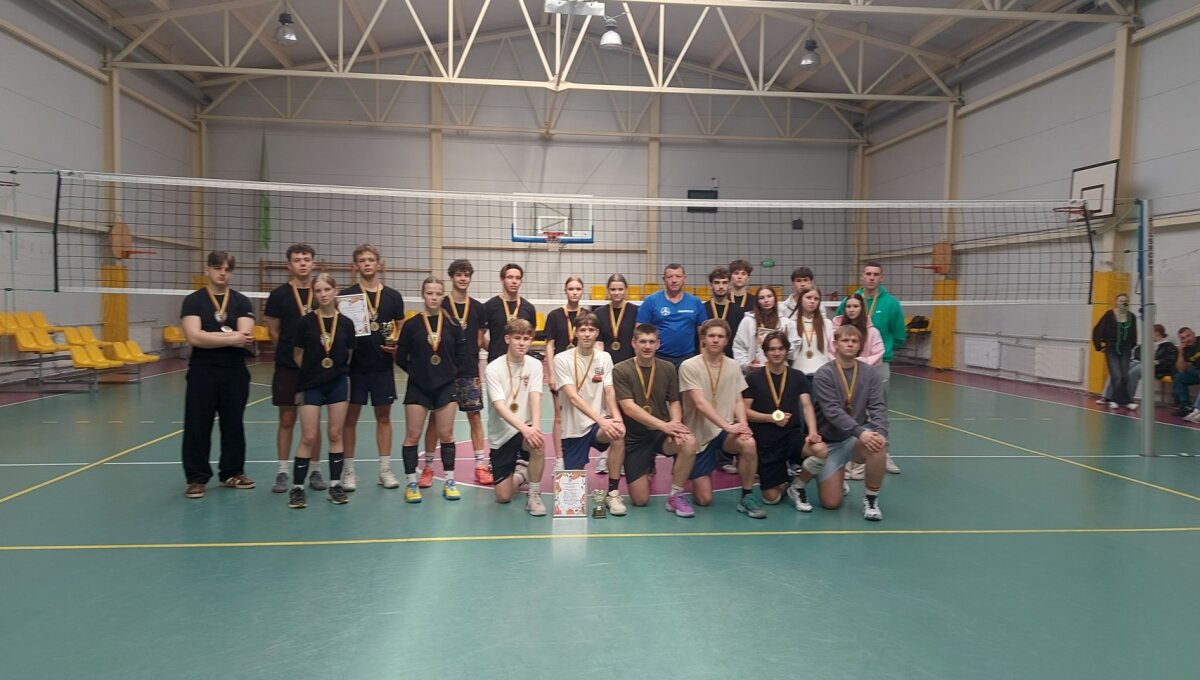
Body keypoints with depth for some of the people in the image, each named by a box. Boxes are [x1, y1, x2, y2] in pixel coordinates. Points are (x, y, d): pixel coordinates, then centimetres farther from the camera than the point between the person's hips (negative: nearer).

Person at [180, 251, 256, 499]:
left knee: (233, 424, 10)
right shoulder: (193, 301, 1)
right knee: (197, 426, 1)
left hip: (235, 371, 2)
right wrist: (232, 339, -14)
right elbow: (194, 337, -13)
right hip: (202, 371, -2)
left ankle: (232, 472, 23)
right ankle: (197, 478, 11)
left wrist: (209, 336, -13)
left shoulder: (241, 302, 5)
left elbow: (245, 336, -9)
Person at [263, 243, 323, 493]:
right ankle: (282, 473, 12)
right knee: (287, 420, 4)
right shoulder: (279, 295, -1)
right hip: (287, 368, -1)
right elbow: (273, 332, 4)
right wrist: (292, 352, 3)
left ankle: (315, 472, 16)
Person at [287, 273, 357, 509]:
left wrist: (339, 370, 1)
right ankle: (297, 488, 8)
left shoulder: (346, 323, -1)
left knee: (336, 435, 7)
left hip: (338, 383, 2)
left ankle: (335, 485, 16)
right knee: (309, 437, -1)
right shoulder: (305, 322, -6)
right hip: (311, 384, -2)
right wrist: (311, 372, 2)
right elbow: (298, 355, 1)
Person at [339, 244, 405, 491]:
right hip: (355, 366, -1)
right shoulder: (346, 295, 0)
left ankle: (385, 469, 17)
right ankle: (348, 470, 14)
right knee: (350, 417, 4)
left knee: (384, 417, 8)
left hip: (383, 366, 2)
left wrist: (397, 345, -7)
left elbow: (401, 329, 12)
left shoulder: (393, 296, 5)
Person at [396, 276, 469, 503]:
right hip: (418, 387, -1)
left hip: (445, 386, 1)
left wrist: (453, 373, -1)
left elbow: (462, 356, 5)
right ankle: (411, 483, 13)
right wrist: (417, 372, 0)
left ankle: (449, 481, 17)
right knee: (412, 435, 2)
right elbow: (401, 357, 2)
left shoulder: (452, 324, 0)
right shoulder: (411, 324, -3)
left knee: (446, 435, 6)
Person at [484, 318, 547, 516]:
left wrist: (535, 427, -34)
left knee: (538, 443, -36)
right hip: (501, 435, -1)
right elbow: (500, 407, -22)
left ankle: (534, 495, -13)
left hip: (526, 429, 1)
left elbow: (535, 398, -15)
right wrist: (524, 428, -38)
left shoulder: (534, 365, -3)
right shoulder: (493, 369, -12)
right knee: (503, 496, -3)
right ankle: (520, 473, 32)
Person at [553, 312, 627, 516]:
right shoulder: (562, 359, -9)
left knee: (618, 433, -33)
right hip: (574, 428, -2)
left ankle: (613, 493, -17)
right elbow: (573, 397, -19)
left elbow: (609, 393, -5)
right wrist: (601, 420, -31)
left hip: (600, 424, 2)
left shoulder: (604, 358, 3)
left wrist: (617, 418, -27)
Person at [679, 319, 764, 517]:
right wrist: (728, 426, -29)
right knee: (704, 499, -5)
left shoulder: (733, 366, 4)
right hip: (700, 435, -3)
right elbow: (700, 403, -19)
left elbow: (738, 401, 3)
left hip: (726, 431, 3)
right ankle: (698, 476, 32)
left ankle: (746, 497, -13)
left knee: (749, 444, -34)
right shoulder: (689, 366, -11)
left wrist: (742, 424, -18)